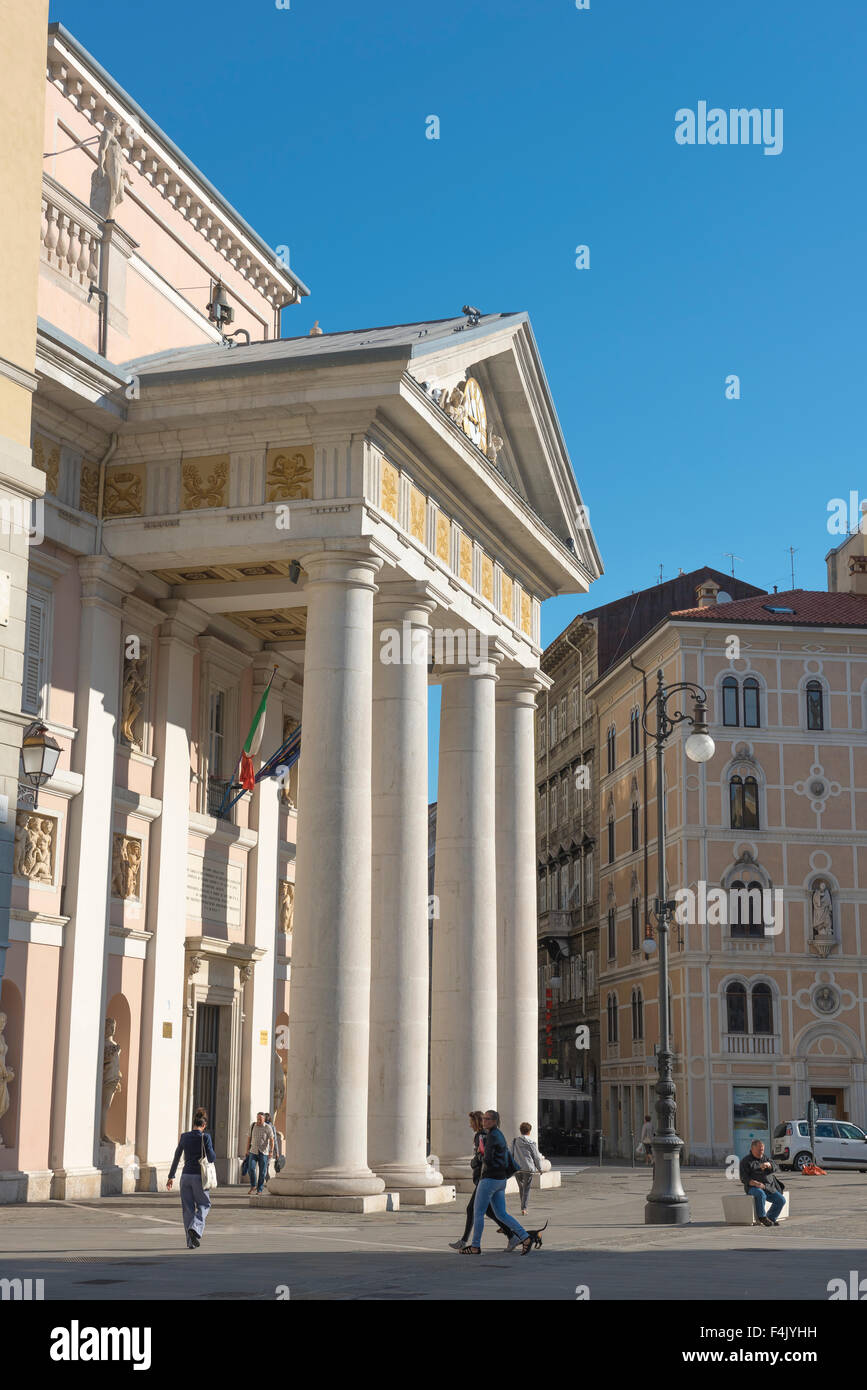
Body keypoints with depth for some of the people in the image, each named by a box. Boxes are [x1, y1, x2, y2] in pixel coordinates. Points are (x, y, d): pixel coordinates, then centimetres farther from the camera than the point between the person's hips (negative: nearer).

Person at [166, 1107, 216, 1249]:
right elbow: (211, 1158, -12)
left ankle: (191, 1241, 10)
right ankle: (195, 1228, -13)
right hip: (198, 1176, -4)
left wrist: (171, 1176, 18)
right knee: (204, 1205, 13)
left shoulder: (185, 1136, 4)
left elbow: (177, 1157, 10)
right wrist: (214, 1157, 13)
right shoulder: (205, 1137, -9)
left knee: (188, 1208, 11)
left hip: (186, 1175, 4)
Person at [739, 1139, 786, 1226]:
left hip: (769, 1188, 5)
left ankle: (771, 1218, 1)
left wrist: (768, 1165, -20)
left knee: (781, 1200, -15)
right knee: (761, 1194, -38)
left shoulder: (766, 1159, 20)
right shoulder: (746, 1161, 5)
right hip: (753, 1187, -5)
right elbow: (744, 1178, -5)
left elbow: (776, 1169, 3)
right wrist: (755, 1183, -21)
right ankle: (762, 1217, -21)